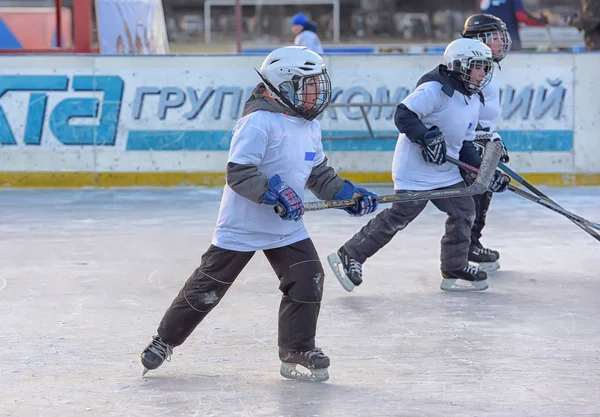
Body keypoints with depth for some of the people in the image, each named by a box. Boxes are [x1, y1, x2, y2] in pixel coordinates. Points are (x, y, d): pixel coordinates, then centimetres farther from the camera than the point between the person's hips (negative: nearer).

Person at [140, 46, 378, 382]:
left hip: (288, 228, 7)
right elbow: (238, 172, -26)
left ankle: (297, 349, 11)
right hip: (242, 224, -7)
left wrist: (348, 193, 8)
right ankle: (166, 339, 19)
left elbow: (319, 173, 18)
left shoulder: (310, 127, 6)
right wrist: (273, 194, -34)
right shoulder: (259, 122, -22)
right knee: (208, 286, 2)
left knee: (308, 281, -4)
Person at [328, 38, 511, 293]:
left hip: (446, 171, 9)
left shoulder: (474, 101, 11)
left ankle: (455, 270, 16)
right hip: (415, 169, -9)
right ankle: (349, 257, 2)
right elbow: (403, 114, -25)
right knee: (400, 215, -9)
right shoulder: (435, 89, -18)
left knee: (464, 210, 4)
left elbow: (466, 144, 17)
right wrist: (427, 137, -36)